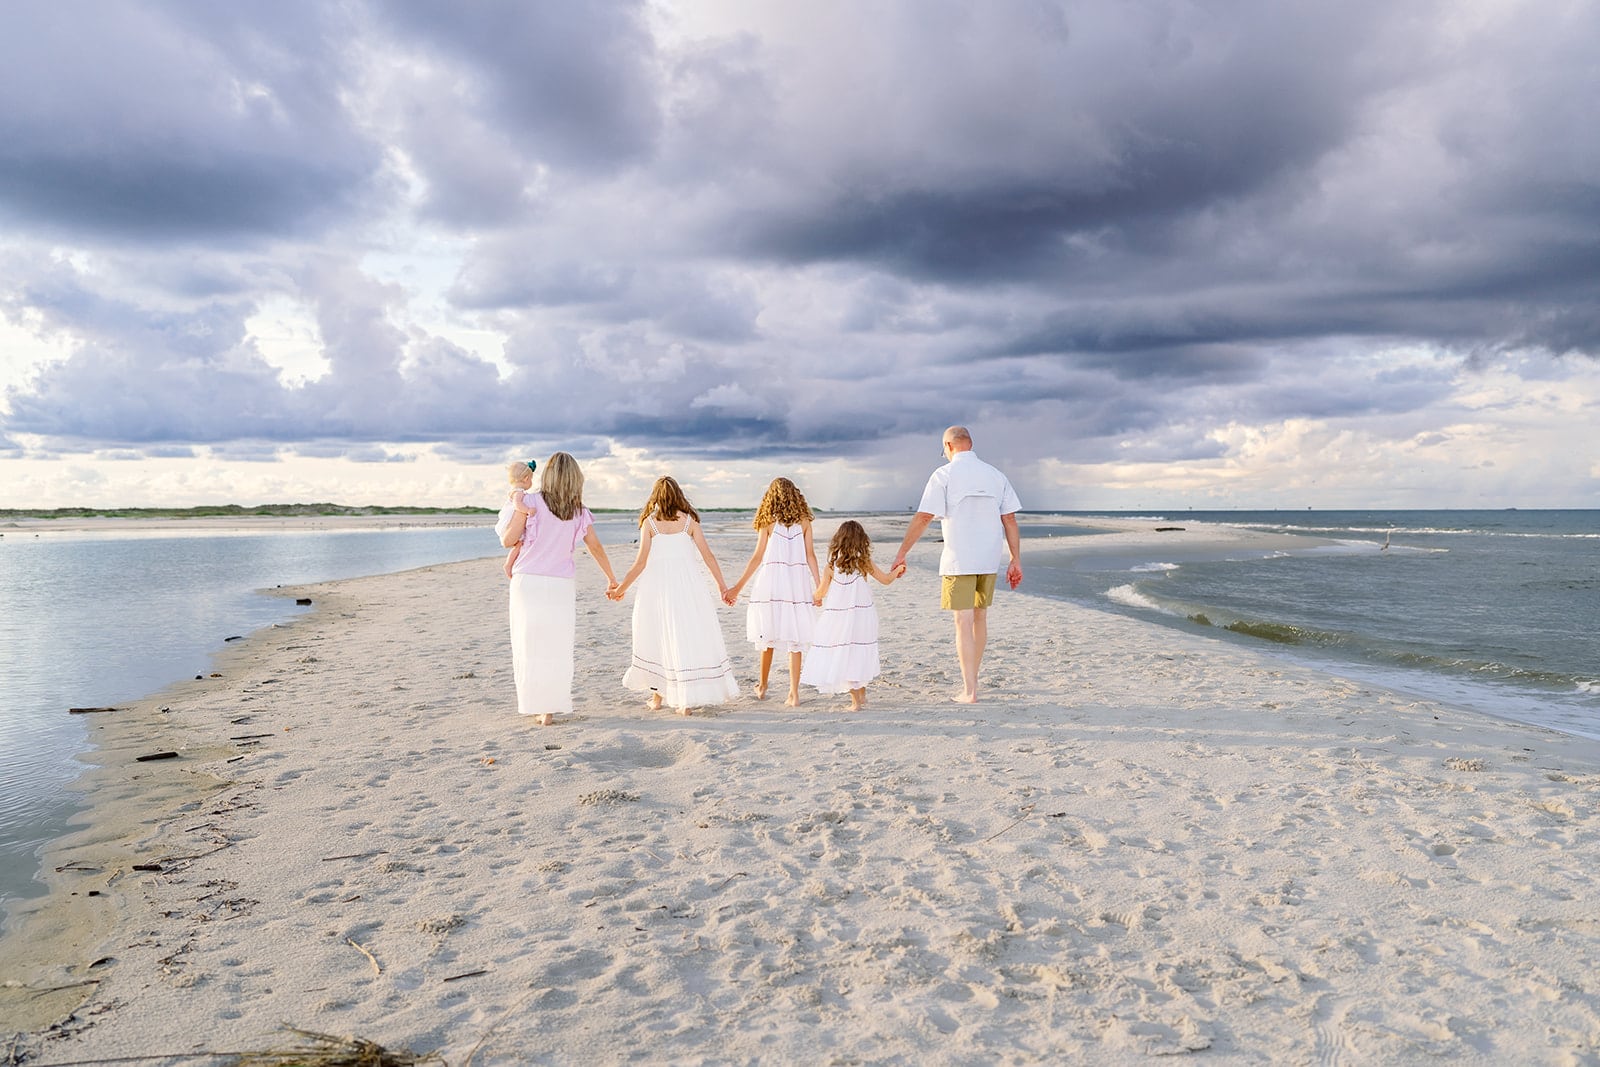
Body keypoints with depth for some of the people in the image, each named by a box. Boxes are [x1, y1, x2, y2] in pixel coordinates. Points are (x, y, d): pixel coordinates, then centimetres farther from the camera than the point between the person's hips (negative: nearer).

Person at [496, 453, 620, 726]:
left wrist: (516, 506, 8)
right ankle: (550, 710, 7)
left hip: (528, 582, -2)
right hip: (562, 585, 2)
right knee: (557, 647, 7)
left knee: (530, 644, 7)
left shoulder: (531, 502, -5)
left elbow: (507, 540, -6)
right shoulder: (579, 512, 6)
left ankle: (534, 704, 7)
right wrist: (611, 579, 25)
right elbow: (596, 547, 13)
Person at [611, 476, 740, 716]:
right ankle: (687, 699, 1)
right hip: (687, 584, 0)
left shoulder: (649, 522, 0)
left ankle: (657, 696, 21)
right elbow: (707, 555, 2)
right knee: (689, 636, 4)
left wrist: (621, 588, 8)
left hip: (656, 584, 0)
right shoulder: (689, 520, 3)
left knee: (658, 637, 13)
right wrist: (721, 584, 11)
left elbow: (641, 562, -3)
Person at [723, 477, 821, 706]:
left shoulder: (768, 522, 1)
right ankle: (794, 693, 1)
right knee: (794, 638, 4)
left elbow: (758, 557, -1)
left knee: (769, 635, 12)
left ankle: (762, 686, 25)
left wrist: (738, 587, 4)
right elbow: (810, 555, 2)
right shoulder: (804, 521, 6)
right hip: (797, 583, 1)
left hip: (771, 581, -1)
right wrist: (819, 586, 6)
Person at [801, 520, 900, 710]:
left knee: (844, 657, 6)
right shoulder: (864, 562, -3)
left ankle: (856, 701, 3)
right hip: (862, 614, 2)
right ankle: (862, 696, 26)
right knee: (859, 655, 18)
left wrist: (815, 598, 25)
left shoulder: (832, 565, -5)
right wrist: (897, 571, 29)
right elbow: (886, 579, 8)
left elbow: (821, 592, 1)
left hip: (838, 616, -2)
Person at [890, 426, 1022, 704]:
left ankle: (969, 691, -6)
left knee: (964, 622, -4)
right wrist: (1016, 561, 7)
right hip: (989, 559, 5)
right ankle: (972, 680, 29)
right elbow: (1010, 520, 4)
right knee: (980, 617, 17)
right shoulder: (995, 475, 7)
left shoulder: (944, 475, -6)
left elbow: (922, 518, -11)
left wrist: (901, 554, -5)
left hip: (958, 560, -5)